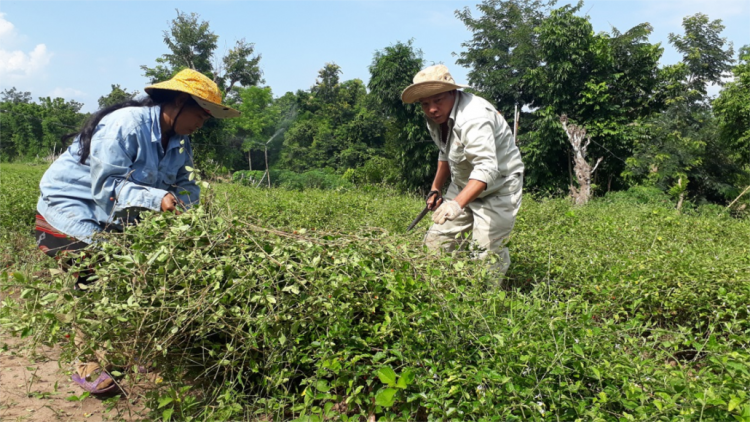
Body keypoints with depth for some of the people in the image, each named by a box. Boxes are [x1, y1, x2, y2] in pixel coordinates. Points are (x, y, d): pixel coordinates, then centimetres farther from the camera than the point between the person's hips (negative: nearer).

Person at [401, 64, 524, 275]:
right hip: (463, 186, 8)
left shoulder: (473, 117, -30)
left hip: (498, 188, -8)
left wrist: (457, 203, -54)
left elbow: (486, 168, -42)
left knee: (486, 254, -14)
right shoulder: (436, 117, -1)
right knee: (435, 244, 2)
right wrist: (436, 189, 14)